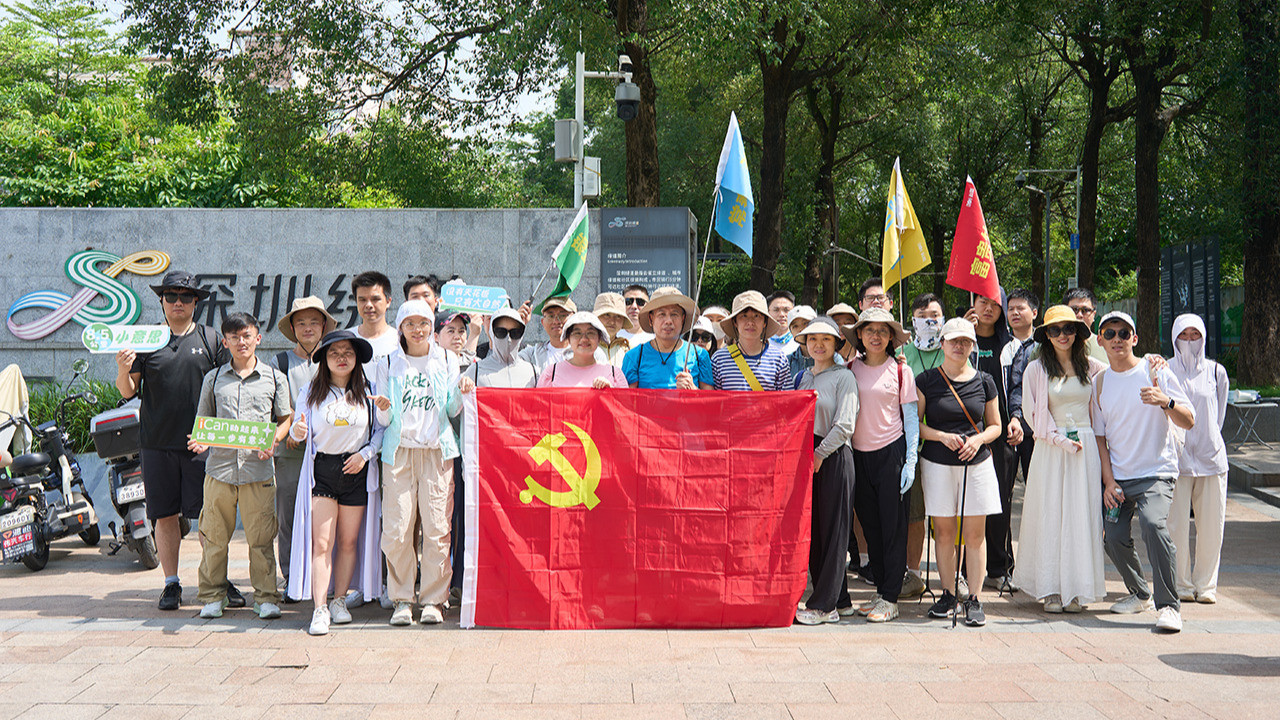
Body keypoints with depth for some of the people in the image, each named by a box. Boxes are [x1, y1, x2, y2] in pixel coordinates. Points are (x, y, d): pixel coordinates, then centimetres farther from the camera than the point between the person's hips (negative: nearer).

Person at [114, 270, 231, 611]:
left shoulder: (211, 339, 7)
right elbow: (127, 392, 7)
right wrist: (123, 371, -15)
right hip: (157, 442, 1)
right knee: (165, 515, 5)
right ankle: (171, 584, 14)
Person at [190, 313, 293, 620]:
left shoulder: (274, 378, 9)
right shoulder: (213, 379, 12)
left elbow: (285, 419, 12)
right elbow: (203, 421, 16)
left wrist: (274, 440, -7)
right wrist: (199, 441, -5)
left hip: (259, 469, -1)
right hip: (220, 466, 1)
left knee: (260, 538, -1)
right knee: (214, 537, 4)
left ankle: (266, 597, 8)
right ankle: (212, 597, 17)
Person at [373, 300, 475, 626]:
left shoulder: (446, 359, 11)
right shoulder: (389, 363, 11)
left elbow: (452, 411, 11)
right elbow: (384, 420, 9)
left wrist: (460, 393, -8)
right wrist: (384, 409, -13)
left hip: (437, 450, 0)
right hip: (399, 450, 0)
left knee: (436, 528, -5)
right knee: (397, 529, -6)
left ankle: (433, 599, 5)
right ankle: (401, 599, 6)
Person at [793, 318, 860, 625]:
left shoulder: (844, 377, -3)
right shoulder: (802, 377, 15)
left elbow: (845, 425, -10)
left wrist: (819, 455, -13)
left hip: (834, 458, -6)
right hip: (807, 457, 7)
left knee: (832, 531, -3)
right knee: (812, 531, 6)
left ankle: (823, 605, 0)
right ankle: (838, 600, 15)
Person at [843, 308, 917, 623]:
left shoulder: (901, 371, -1)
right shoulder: (851, 369, 6)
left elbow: (911, 418, 0)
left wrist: (910, 461, -6)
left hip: (891, 452, -3)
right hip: (859, 454, 3)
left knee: (893, 525, -2)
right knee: (870, 524, 8)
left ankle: (890, 597, 3)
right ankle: (881, 589, 18)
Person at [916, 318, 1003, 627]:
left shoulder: (984, 382, 7)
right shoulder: (926, 381, 2)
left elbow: (995, 426, 13)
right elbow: (914, 424, 2)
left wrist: (979, 439, -8)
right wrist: (942, 436, -14)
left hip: (977, 463, 1)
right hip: (937, 465, -1)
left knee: (975, 534, 0)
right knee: (944, 532, 3)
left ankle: (973, 599, 7)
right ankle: (948, 595, 15)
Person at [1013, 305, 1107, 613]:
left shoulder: (1091, 367, 7)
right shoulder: (1036, 369, 2)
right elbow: (1032, 415, 0)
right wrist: (1062, 441, -8)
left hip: (1086, 448, 2)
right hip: (1050, 449, -1)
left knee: (1082, 516, 0)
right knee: (1050, 515, -2)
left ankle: (1076, 590, 7)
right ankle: (1051, 590, 4)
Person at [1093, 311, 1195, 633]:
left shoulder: (1156, 372, -2)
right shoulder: (1099, 382, 9)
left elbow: (1188, 422, -6)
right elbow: (1100, 435, 11)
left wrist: (1166, 402, -26)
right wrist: (1108, 480, 1)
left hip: (1156, 472, -4)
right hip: (1117, 476, 4)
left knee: (1153, 524, -27)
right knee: (1114, 538, -5)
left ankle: (1168, 606, -20)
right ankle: (1139, 594, 23)